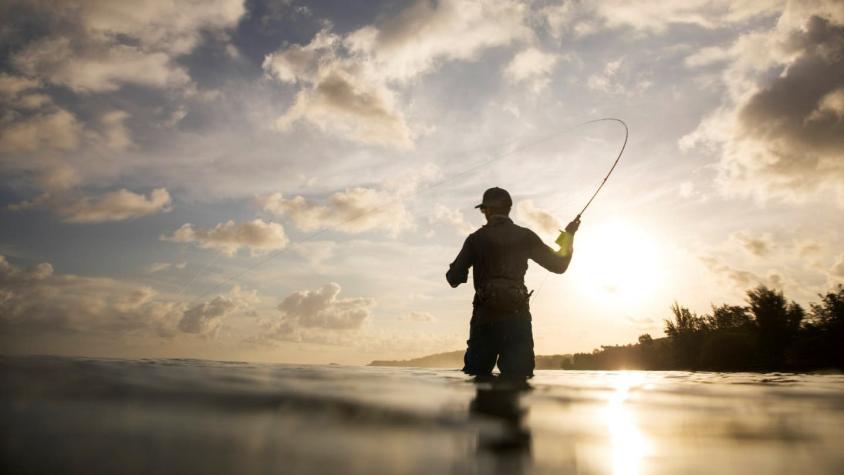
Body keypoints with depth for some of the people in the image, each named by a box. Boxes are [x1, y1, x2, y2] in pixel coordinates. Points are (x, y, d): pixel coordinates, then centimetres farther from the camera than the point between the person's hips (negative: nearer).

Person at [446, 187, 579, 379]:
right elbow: (559, 265, 9)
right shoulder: (525, 236, 4)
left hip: (485, 317, 0)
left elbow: (454, 278, 0)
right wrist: (568, 237, 24)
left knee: (476, 377, 7)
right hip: (517, 317, 0)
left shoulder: (476, 238, 3)